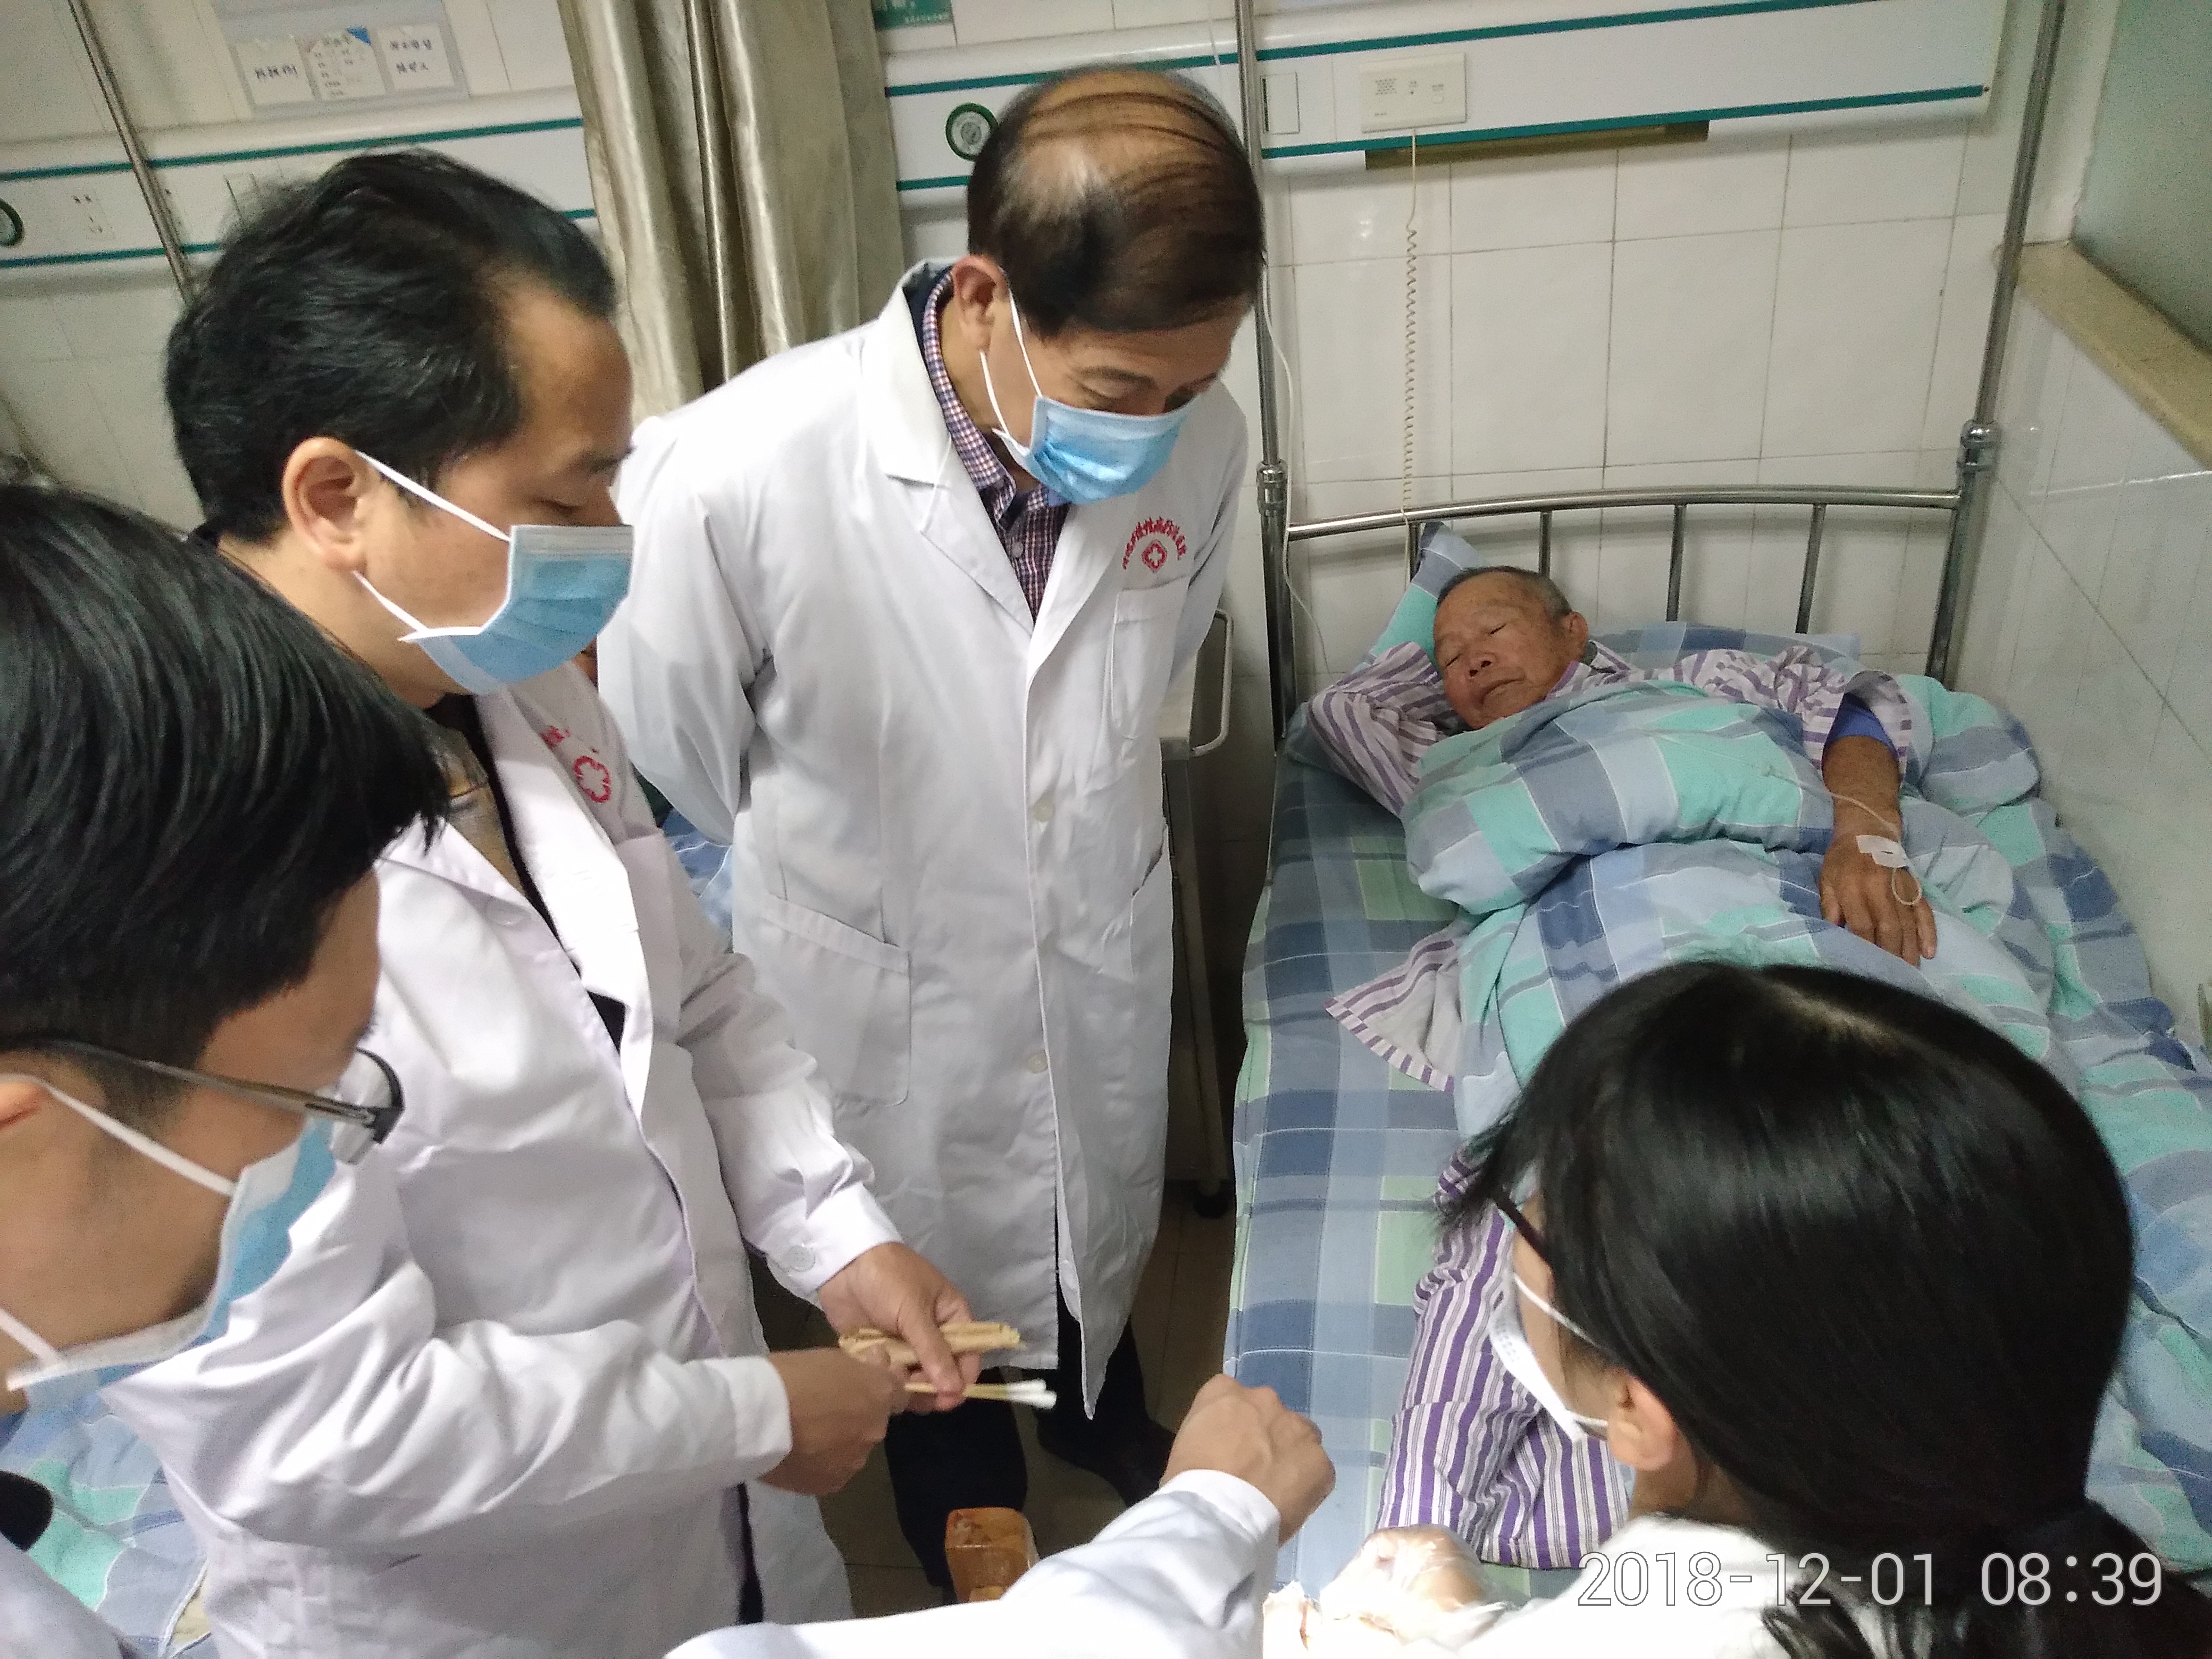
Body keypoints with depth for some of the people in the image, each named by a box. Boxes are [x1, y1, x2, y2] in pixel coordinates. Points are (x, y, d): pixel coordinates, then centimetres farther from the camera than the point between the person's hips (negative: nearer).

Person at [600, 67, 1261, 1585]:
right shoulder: (734, 476, -33)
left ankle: (1103, 1414, 66)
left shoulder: (1201, 444, -19)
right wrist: (843, 893, 2)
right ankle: (975, 1561, 59)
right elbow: (673, 771, -13)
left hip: (1105, 977, 3)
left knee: (1102, 1233, 30)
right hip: (887, 1006, -2)